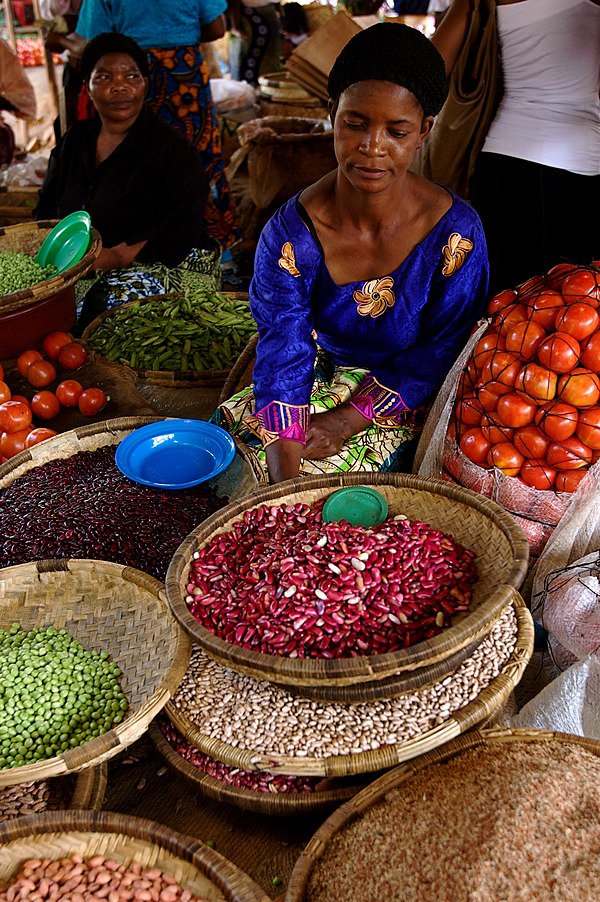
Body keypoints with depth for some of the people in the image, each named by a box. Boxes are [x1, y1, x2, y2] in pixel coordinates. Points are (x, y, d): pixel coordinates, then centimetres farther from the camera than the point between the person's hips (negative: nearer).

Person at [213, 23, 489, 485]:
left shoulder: (455, 232, -19)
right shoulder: (289, 233, -16)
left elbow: (443, 355, -12)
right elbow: (283, 356, -22)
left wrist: (348, 420, -21)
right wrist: (284, 479, -35)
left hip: (405, 405, -2)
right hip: (320, 376, 3)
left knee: (326, 474, -25)